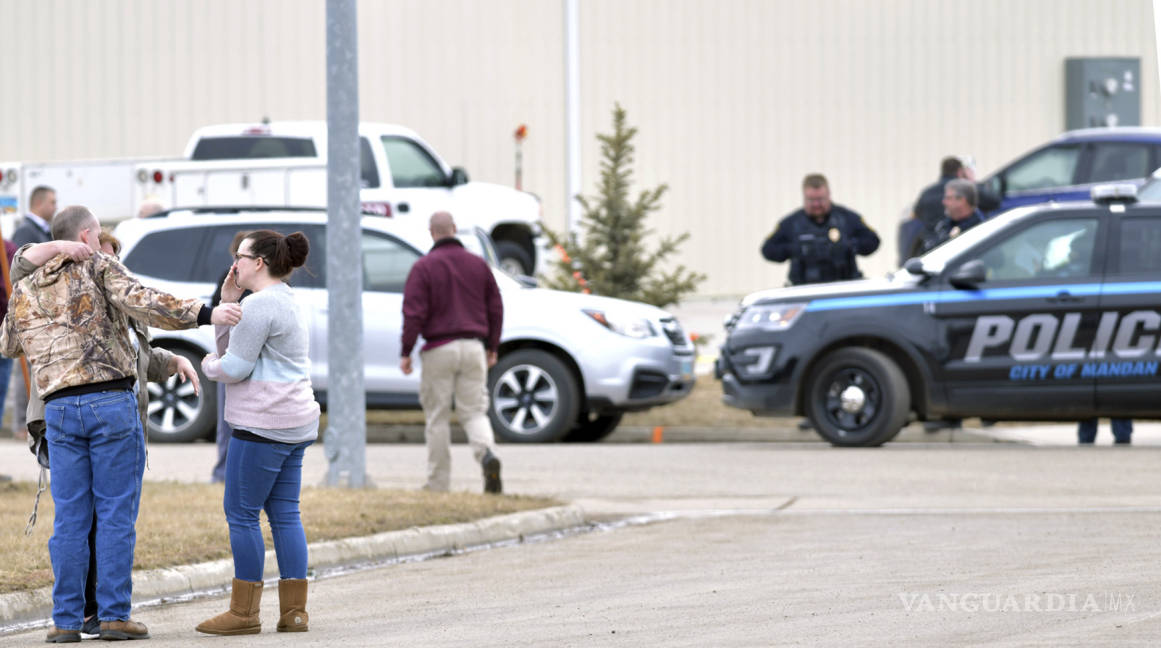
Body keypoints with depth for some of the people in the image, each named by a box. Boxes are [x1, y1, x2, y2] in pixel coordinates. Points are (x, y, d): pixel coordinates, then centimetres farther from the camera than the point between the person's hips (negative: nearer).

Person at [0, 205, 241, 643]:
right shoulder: (98, 267, 1)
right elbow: (141, 302, -16)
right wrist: (204, 315, -19)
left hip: (60, 408, 4)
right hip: (112, 403, -4)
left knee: (70, 519, 6)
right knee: (116, 514, 0)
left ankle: (66, 620, 2)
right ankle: (114, 615, -2)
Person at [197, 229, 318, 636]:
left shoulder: (260, 304, -14)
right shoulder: (286, 302, 19)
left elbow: (235, 367, -17)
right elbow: (231, 347, 20)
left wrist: (209, 366, 3)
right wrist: (227, 303, 11)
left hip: (263, 426, -10)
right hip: (296, 424, 10)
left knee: (241, 513, -4)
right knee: (285, 514, 8)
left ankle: (244, 612, -2)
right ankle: (294, 610, 6)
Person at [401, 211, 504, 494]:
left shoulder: (423, 267, -5)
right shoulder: (478, 264, 8)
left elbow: (414, 314, -10)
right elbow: (496, 309, 11)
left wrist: (406, 352, -4)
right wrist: (492, 348, 20)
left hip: (439, 349, -3)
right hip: (473, 348, 3)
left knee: (437, 417, 5)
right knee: (474, 412, 6)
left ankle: (438, 483, 8)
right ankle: (488, 455, -24)